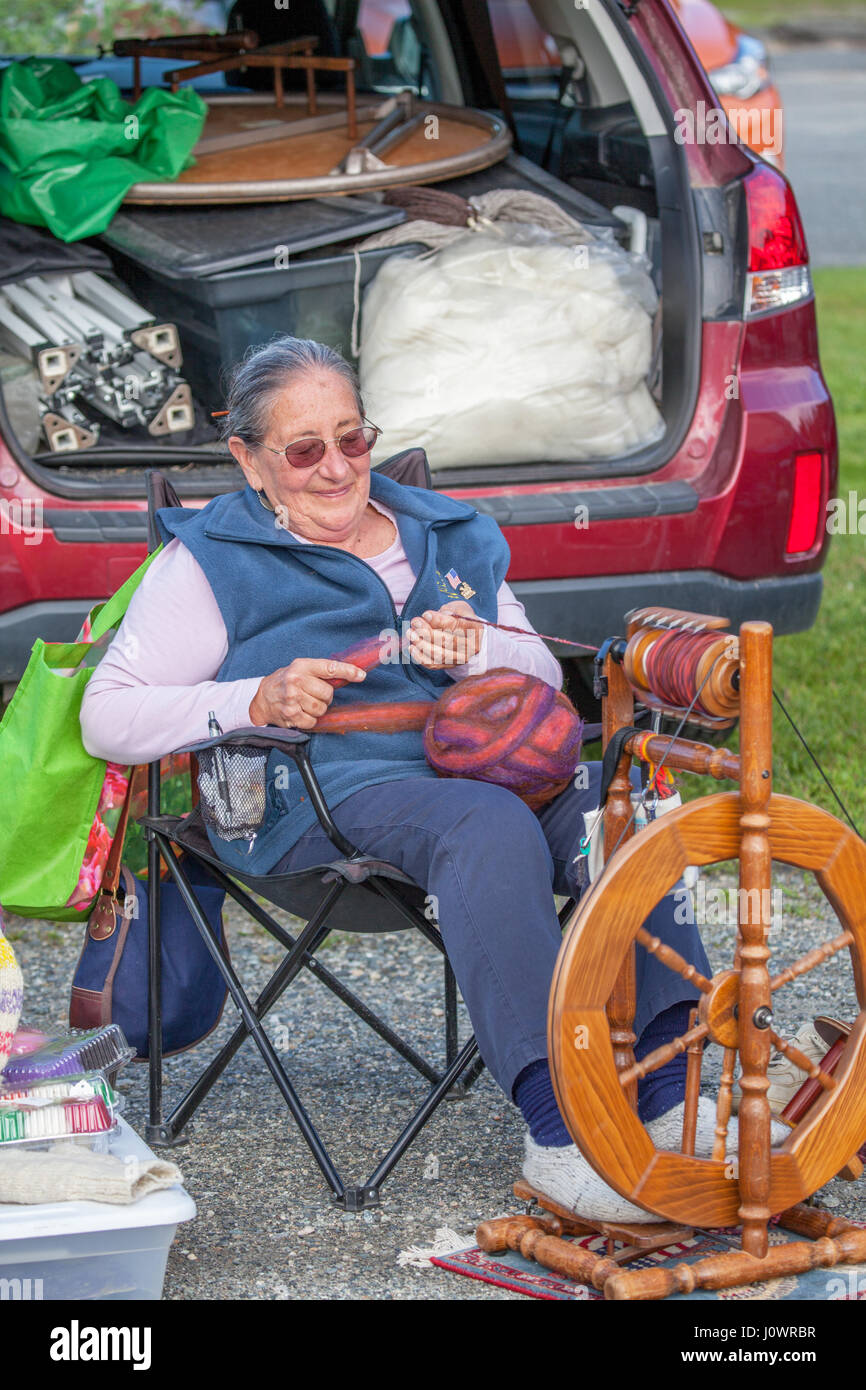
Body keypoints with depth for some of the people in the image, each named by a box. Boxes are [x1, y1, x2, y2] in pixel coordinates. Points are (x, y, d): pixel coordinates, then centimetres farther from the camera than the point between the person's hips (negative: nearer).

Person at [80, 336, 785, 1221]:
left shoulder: (446, 534, 25)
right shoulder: (212, 559, 10)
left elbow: (543, 676, 21)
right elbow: (107, 717, 2)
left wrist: (476, 650, -3)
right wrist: (256, 701, -13)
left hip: (465, 764, 5)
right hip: (321, 791, -5)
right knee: (492, 825, -37)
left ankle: (666, 1093, -31)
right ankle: (557, 1133, -44)